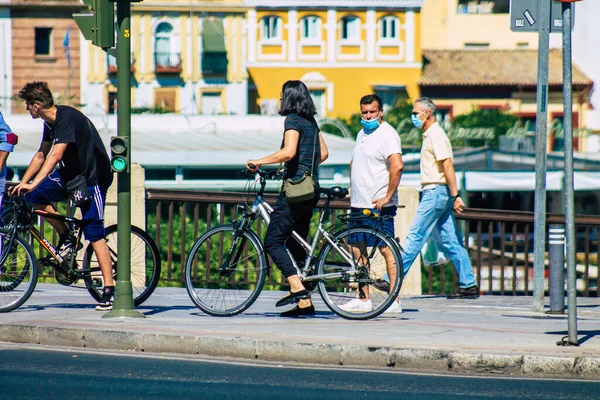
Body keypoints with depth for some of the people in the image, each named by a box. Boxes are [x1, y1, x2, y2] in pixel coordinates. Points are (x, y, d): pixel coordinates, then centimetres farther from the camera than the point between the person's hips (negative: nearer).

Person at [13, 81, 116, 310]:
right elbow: (41, 155, 15)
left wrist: (33, 183, -37)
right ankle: (66, 237, 10)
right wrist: (23, 182, 9)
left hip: (93, 177, -9)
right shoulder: (50, 123, 5)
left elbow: (56, 155, -33)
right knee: (35, 197, -6)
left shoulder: (67, 118, -24)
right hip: (71, 174, 9)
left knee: (94, 233, -12)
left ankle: (109, 289, -11)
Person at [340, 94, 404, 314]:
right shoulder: (363, 133, 17)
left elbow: (397, 166, -24)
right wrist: (352, 190, 21)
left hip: (378, 205, -9)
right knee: (358, 250, 10)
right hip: (359, 204, 9)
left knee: (387, 250, -7)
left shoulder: (387, 134, -12)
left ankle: (394, 301, -6)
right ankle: (363, 299, 16)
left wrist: (388, 196, -22)